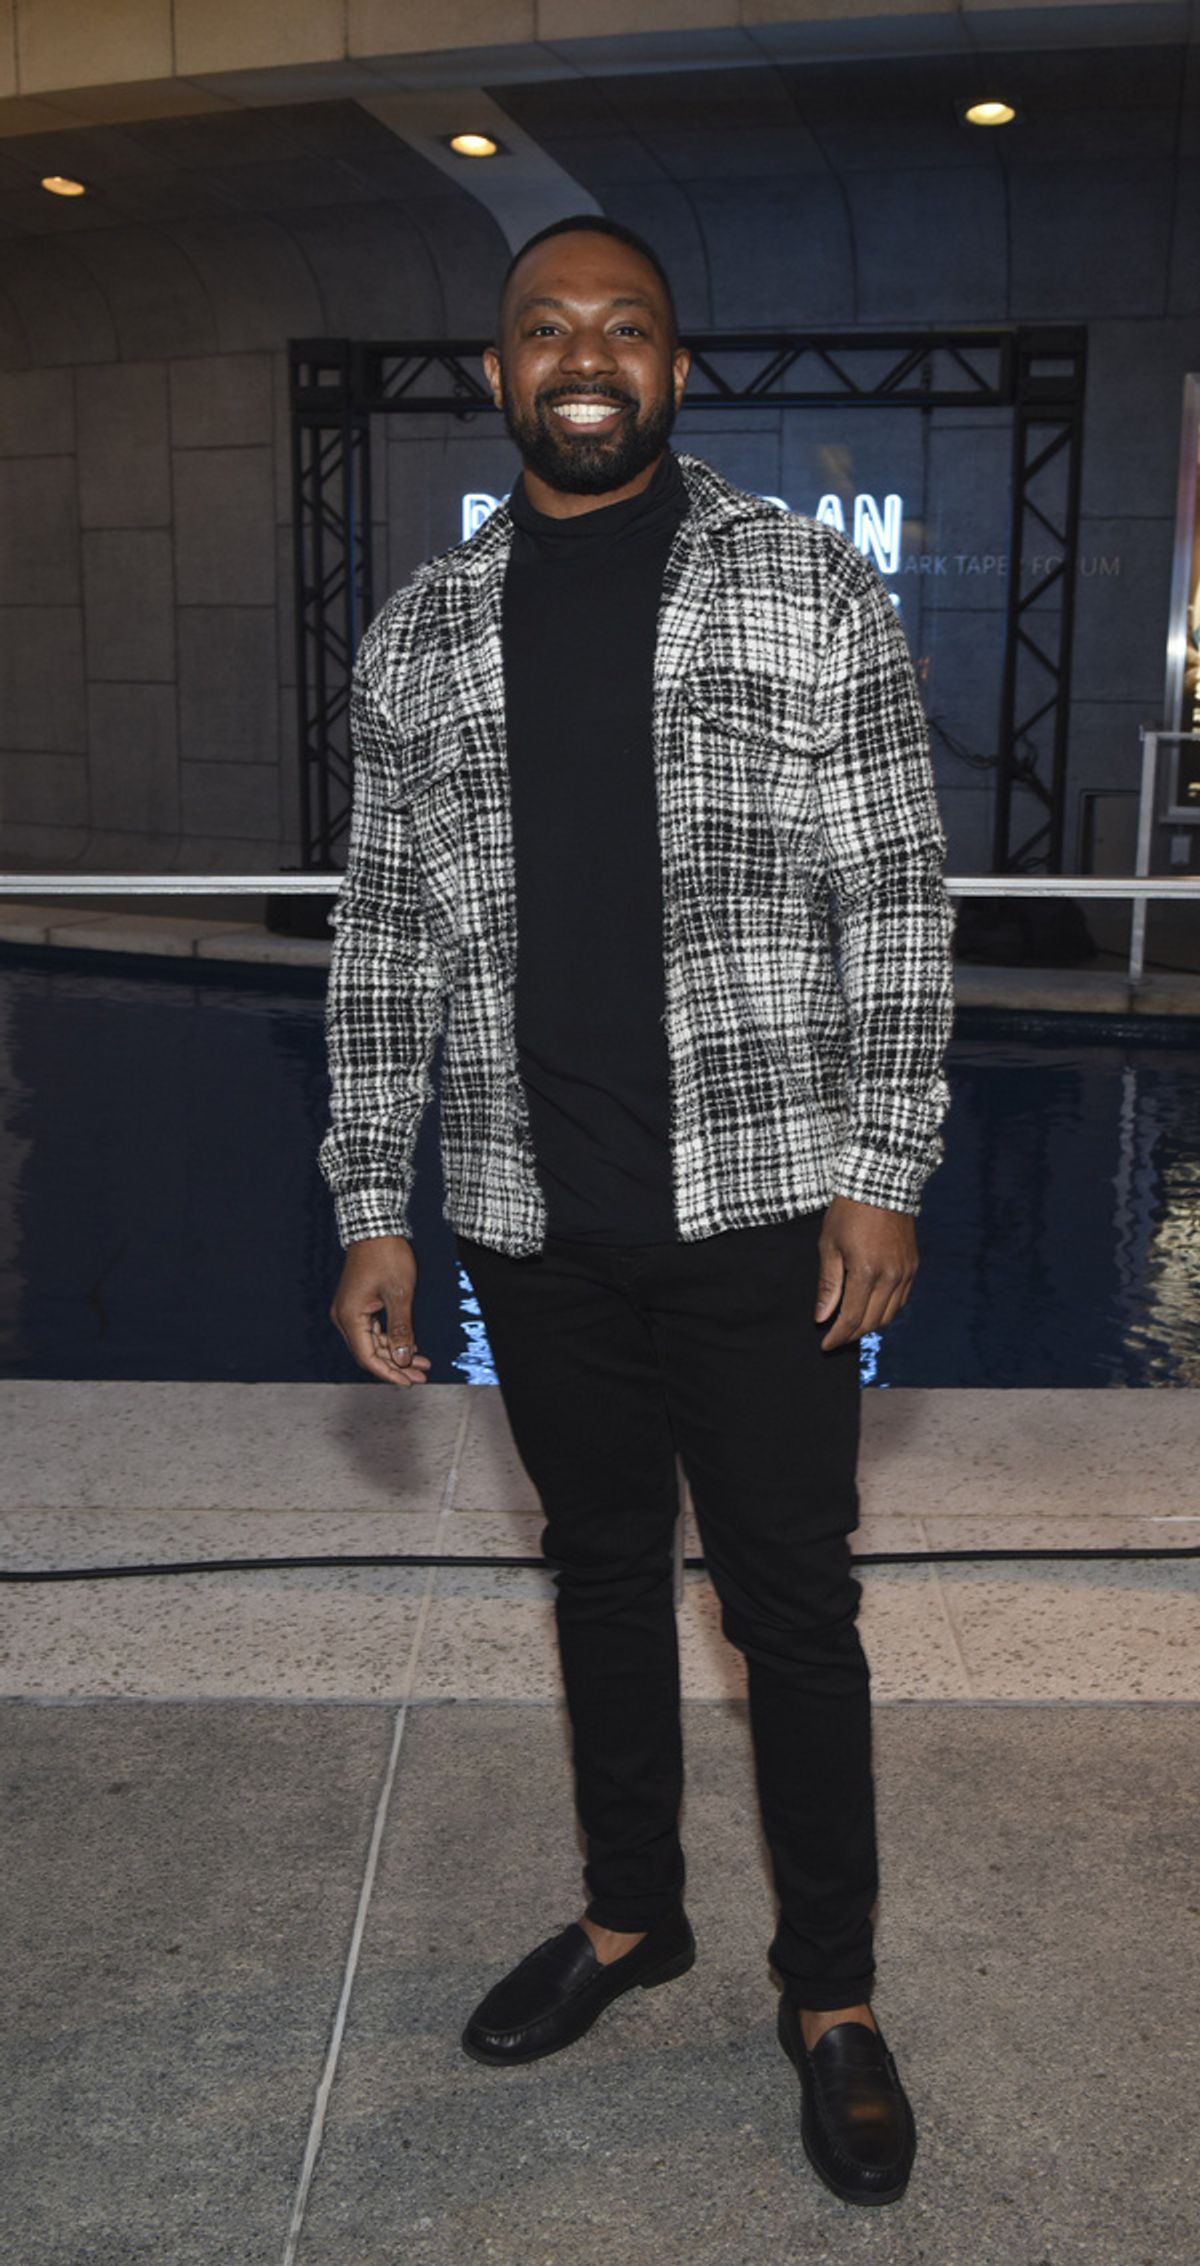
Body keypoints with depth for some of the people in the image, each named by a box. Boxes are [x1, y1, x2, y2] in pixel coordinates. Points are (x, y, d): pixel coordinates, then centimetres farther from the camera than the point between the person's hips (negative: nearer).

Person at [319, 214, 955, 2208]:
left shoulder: (812, 588, -1)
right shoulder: (422, 635, 7)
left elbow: (896, 903, -2)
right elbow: (385, 935, 7)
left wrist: (884, 1171, -8)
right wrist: (371, 1206, 2)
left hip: (760, 1204, -3)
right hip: (532, 1218, 3)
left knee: (794, 1609, 6)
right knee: (602, 1567, 18)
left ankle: (833, 2001, 27)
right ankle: (630, 1913, 39)